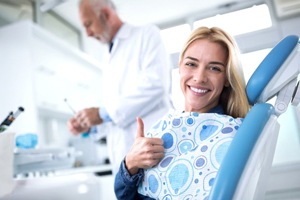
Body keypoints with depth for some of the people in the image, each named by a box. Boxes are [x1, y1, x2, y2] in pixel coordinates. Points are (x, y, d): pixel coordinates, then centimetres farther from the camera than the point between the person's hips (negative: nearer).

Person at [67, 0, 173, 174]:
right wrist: (91, 125, 8)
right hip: (125, 156, 7)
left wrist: (103, 113, -13)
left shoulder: (147, 34, 1)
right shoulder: (112, 60, 23)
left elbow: (155, 84, -16)